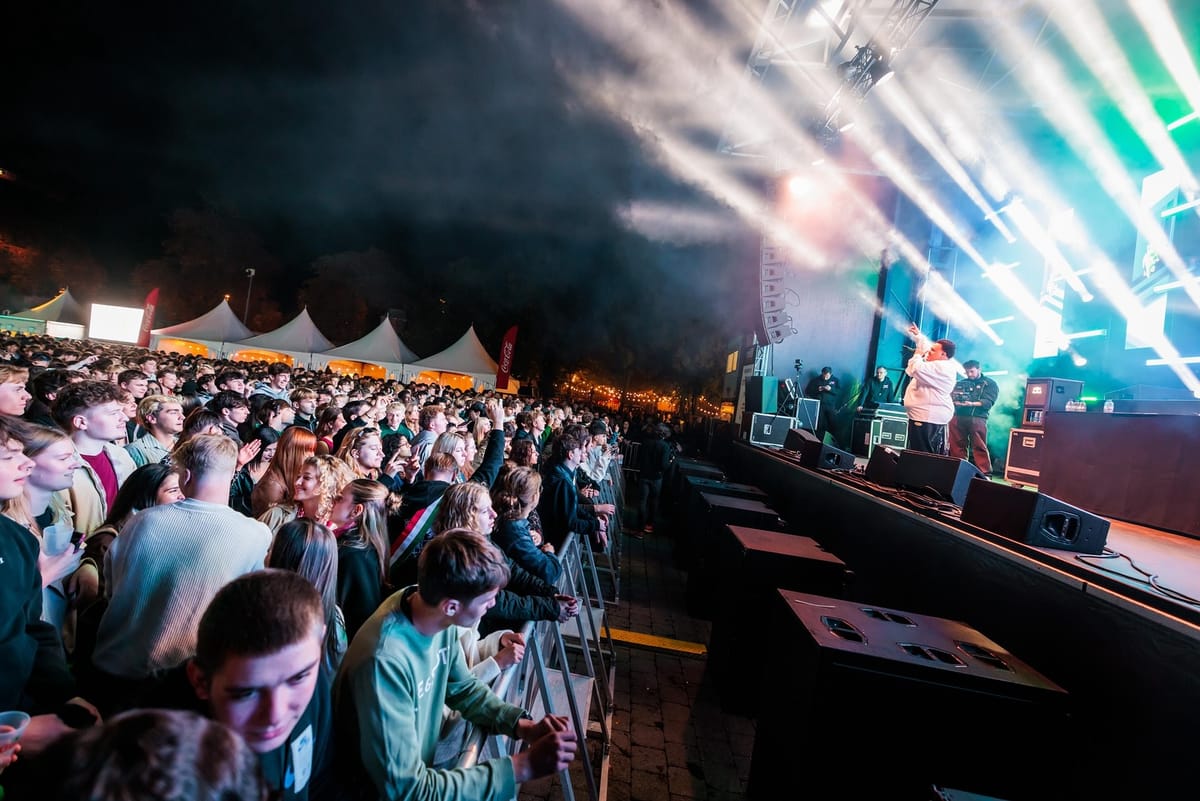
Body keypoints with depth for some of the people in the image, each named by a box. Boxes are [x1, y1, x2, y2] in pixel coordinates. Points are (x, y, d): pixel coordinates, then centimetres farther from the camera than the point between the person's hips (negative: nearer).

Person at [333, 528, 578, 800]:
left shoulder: (437, 616, -13)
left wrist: (525, 726, -11)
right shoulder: (384, 663, -34)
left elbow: (462, 687, 4)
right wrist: (523, 766, -27)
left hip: (422, 768, 6)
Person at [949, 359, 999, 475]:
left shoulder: (990, 384, 12)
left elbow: (988, 402, -3)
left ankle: (984, 475, -7)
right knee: (956, 447, 2)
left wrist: (972, 404, -19)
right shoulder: (960, 383, 24)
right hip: (957, 417, 4)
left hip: (977, 418, -4)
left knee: (979, 448, -8)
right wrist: (954, 402, -8)